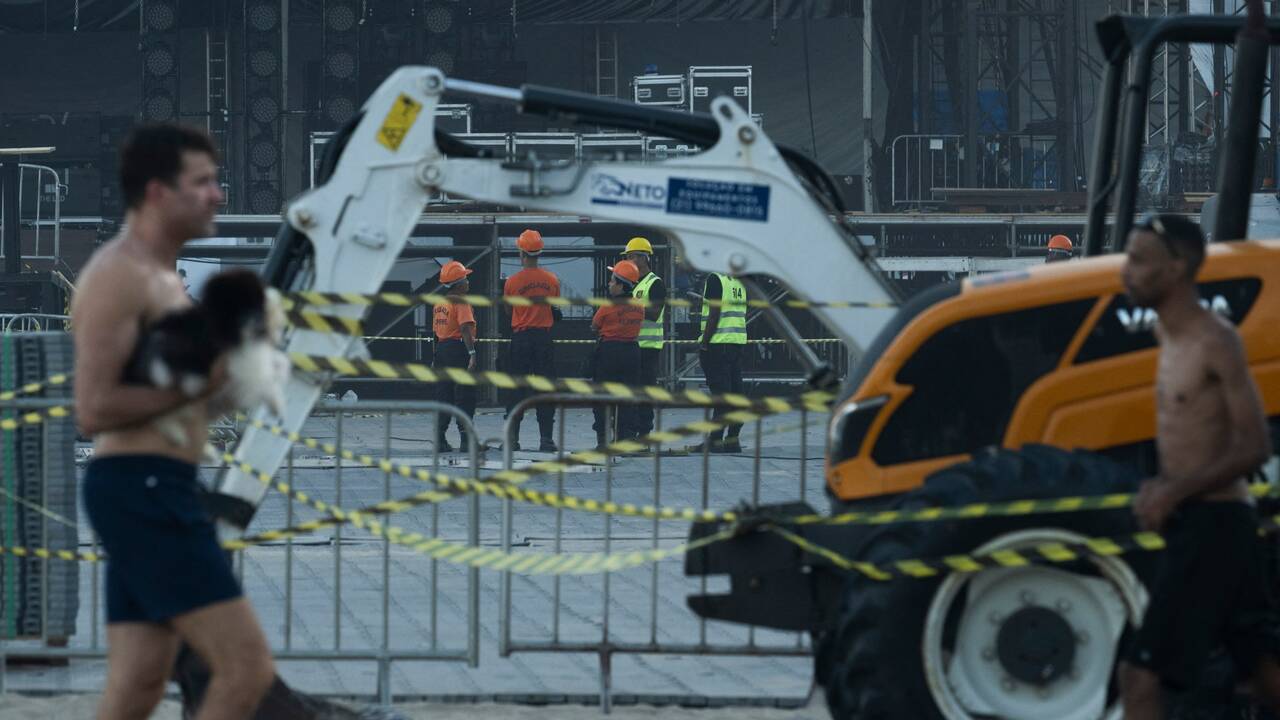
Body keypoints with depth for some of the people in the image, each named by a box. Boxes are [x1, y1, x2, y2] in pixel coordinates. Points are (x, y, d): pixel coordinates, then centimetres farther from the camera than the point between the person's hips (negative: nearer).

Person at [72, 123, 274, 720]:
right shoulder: (118, 276, -12)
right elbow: (93, 411, -20)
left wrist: (228, 358, 10)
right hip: (142, 491, -11)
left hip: (153, 493, 11)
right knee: (247, 667, -12)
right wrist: (199, 383, -15)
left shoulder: (162, 277, 21)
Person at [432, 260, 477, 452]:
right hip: (458, 348, -8)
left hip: (441, 348, 8)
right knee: (465, 397, -6)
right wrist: (472, 353, -28)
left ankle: (440, 439, 9)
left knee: (445, 395, 11)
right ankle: (465, 439, -10)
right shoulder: (461, 303, -11)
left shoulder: (439, 304, 15)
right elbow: (465, 328, -22)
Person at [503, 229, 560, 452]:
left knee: (516, 391, 5)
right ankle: (546, 439, 1)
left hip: (520, 337, -1)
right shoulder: (552, 280, -1)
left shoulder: (512, 282, -7)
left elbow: (509, 312, 2)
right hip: (544, 337, 1)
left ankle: (512, 438, 3)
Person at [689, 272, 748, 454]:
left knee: (720, 392, -8)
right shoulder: (739, 282, 14)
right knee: (735, 390, 8)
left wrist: (704, 343, -12)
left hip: (718, 343, -8)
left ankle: (714, 440, -7)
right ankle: (732, 440, 11)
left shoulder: (714, 279, -9)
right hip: (738, 341, 8)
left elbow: (715, 314, -15)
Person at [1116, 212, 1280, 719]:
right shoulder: (1171, 337, 12)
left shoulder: (1214, 342, -15)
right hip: (1194, 523, 9)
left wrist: (1175, 492, -21)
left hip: (1214, 526, -9)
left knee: (1140, 675, -13)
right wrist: (1162, 486, 5)